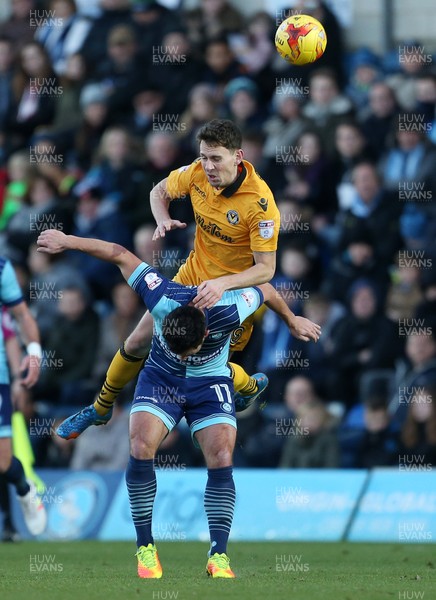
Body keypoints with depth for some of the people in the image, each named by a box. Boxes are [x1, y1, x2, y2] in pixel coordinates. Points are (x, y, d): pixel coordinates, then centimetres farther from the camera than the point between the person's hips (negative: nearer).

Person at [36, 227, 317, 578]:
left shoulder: (228, 312, -35)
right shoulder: (161, 299, -33)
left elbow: (267, 291, -12)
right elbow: (121, 255, -21)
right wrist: (67, 242, -15)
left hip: (210, 384, -1)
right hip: (161, 377, 1)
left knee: (221, 461, -17)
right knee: (141, 448, -20)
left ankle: (218, 556, -8)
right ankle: (145, 547, -8)